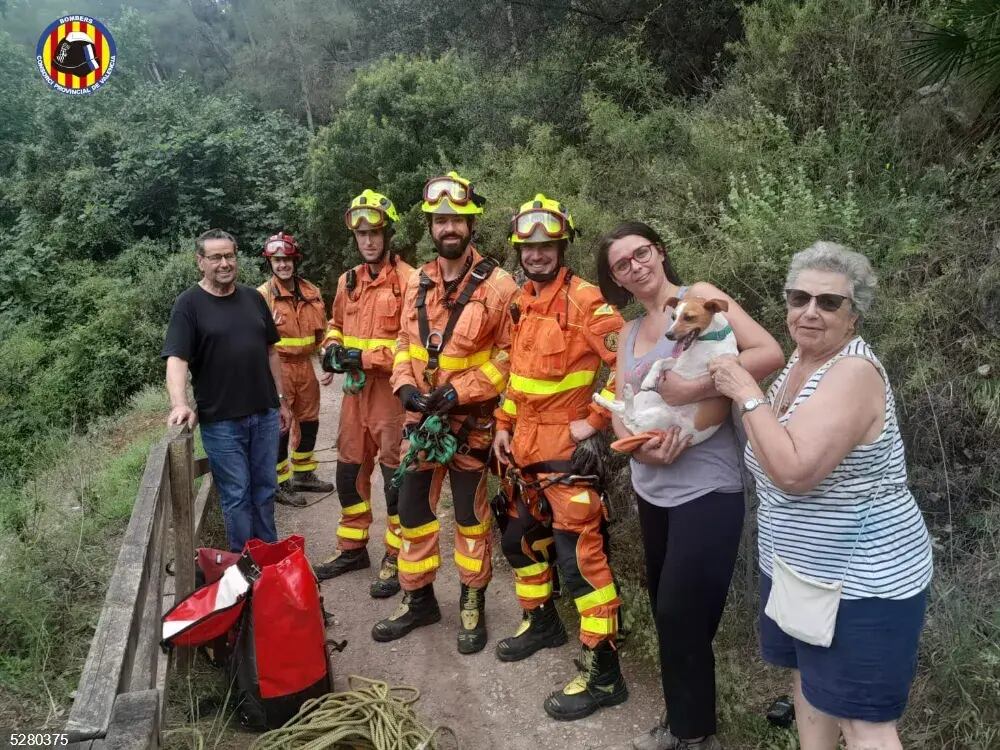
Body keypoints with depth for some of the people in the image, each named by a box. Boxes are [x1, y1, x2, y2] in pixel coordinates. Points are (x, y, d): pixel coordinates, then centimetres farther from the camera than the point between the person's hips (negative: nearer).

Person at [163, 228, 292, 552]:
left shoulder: (253, 297, 9)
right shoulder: (189, 304, -6)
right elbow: (176, 358, -15)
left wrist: (281, 400, 13)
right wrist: (180, 404, -31)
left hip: (264, 414, 5)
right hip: (221, 420, -4)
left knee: (265, 489, 15)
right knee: (236, 495, 5)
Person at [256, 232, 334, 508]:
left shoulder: (311, 292, 7)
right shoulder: (262, 294, -10)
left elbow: (320, 330, 17)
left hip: (305, 364, 6)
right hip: (277, 366, -6)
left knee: (309, 421, 16)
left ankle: (303, 474, 33)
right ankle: (279, 483, 13)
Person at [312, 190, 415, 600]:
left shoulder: (407, 280, -11)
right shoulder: (348, 281, 12)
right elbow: (336, 325, 26)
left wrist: (366, 356, -19)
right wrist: (333, 347, 4)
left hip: (392, 389, -7)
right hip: (355, 388, 7)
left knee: (396, 475, 1)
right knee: (349, 470, 15)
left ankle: (397, 558, 16)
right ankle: (352, 548, 32)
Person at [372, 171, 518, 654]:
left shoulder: (497, 284, -10)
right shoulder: (418, 283, 7)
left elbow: (510, 354, -11)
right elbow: (405, 342, 12)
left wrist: (459, 391, -18)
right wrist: (405, 386, -6)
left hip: (470, 418, -5)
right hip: (420, 415, 5)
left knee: (469, 511, 7)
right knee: (412, 506, 11)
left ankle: (473, 605, 24)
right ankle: (418, 599, 29)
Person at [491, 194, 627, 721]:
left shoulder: (585, 301, -14)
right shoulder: (522, 303, 11)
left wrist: (596, 420, -18)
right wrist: (504, 425, 15)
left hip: (568, 451, -9)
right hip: (527, 449, 9)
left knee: (580, 557, -6)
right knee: (518, 539, 21)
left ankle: (603, 673, 6)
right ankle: (541, 622, 42)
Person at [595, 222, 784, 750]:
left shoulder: (699, 297, -6)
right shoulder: (630, 332, 13)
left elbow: (770, 353, -17)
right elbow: (618, 410, 8)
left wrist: (693, 387, -23)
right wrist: (638, 446, -13)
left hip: (706, 489, -7)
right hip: (651, 488, 7)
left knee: (683, 618, 1)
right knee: (665, 613, 16)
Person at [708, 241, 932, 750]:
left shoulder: (854, 371, -24)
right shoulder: (803, 357, 4)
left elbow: (793, 472, -33)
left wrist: (747, 393, -24)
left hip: (862, 582, -9)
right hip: (800, 567, 9)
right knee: (810, 683, 23)